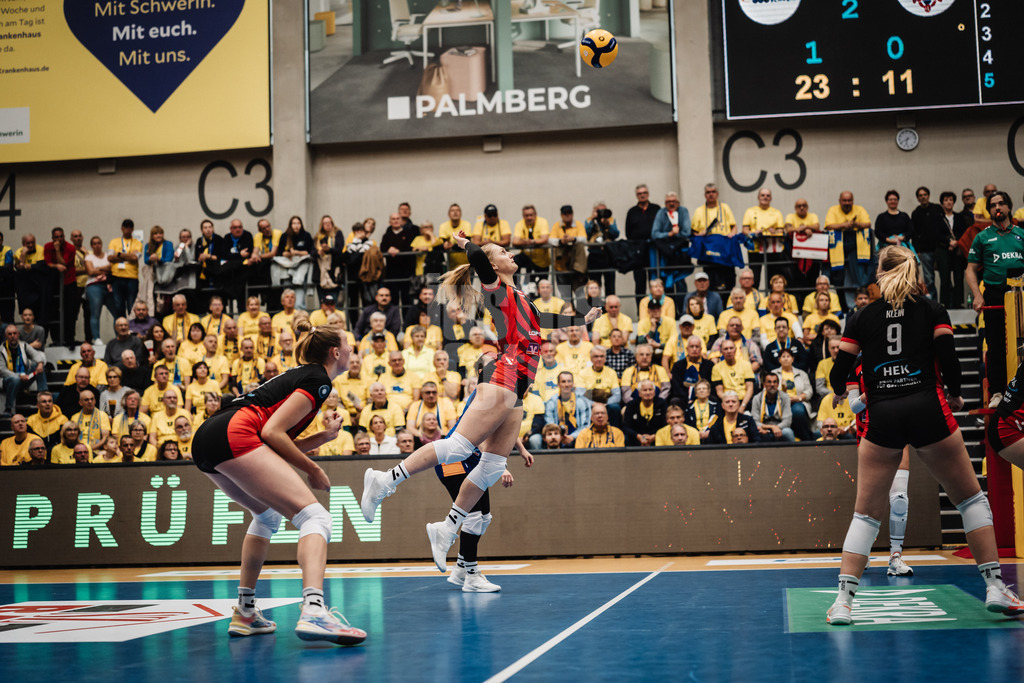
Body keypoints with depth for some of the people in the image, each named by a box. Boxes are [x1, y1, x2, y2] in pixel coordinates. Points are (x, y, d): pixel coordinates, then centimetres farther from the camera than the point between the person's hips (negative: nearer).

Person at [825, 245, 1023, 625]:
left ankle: (843, 601, -4)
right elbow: (948, 359, -1)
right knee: (971, 498, 14)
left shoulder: (862, 318, 12)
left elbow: (839, 374, 9)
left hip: (881, 416, 1)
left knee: (866, 512, 6)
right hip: (927, 409, -1)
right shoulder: (933, 311, 10)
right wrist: (954, 394, 18)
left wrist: (842, 392, 32)